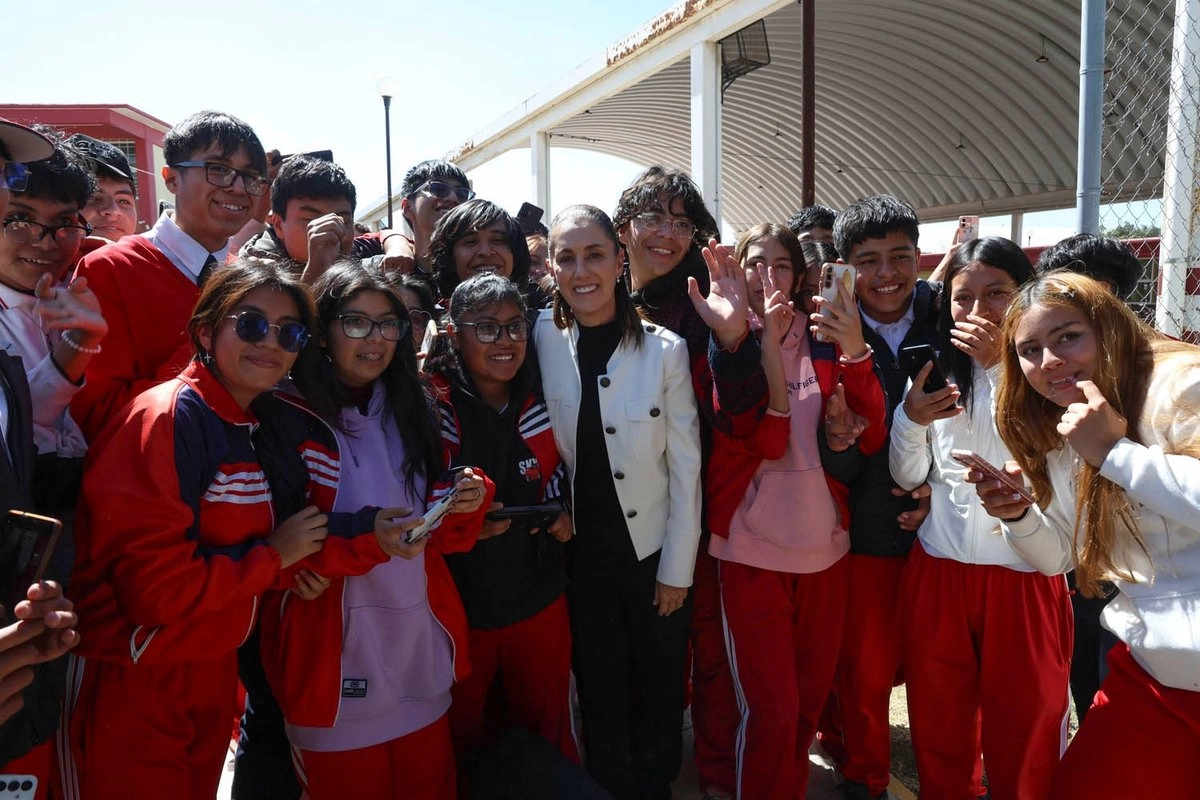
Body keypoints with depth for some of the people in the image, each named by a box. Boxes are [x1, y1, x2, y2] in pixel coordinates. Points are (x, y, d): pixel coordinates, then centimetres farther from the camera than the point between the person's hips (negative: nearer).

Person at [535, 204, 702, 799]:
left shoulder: (664, 349, -11)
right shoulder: (543, 340, -6)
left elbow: (686, 467, -8)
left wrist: (677, 568, -6)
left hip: (654, 552, -1)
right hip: (581, 554, 1)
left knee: (660, 698, 16)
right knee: (600, 698, 16)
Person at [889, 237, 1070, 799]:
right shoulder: (936, 371, 6)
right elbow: (908, 477, 6)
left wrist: (1003, 366, -20)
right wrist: (910, 420, -13)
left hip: (1024, 576, -2)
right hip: (938, 569, 3)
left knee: (1023, 732, 10)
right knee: (939, 724, 15)